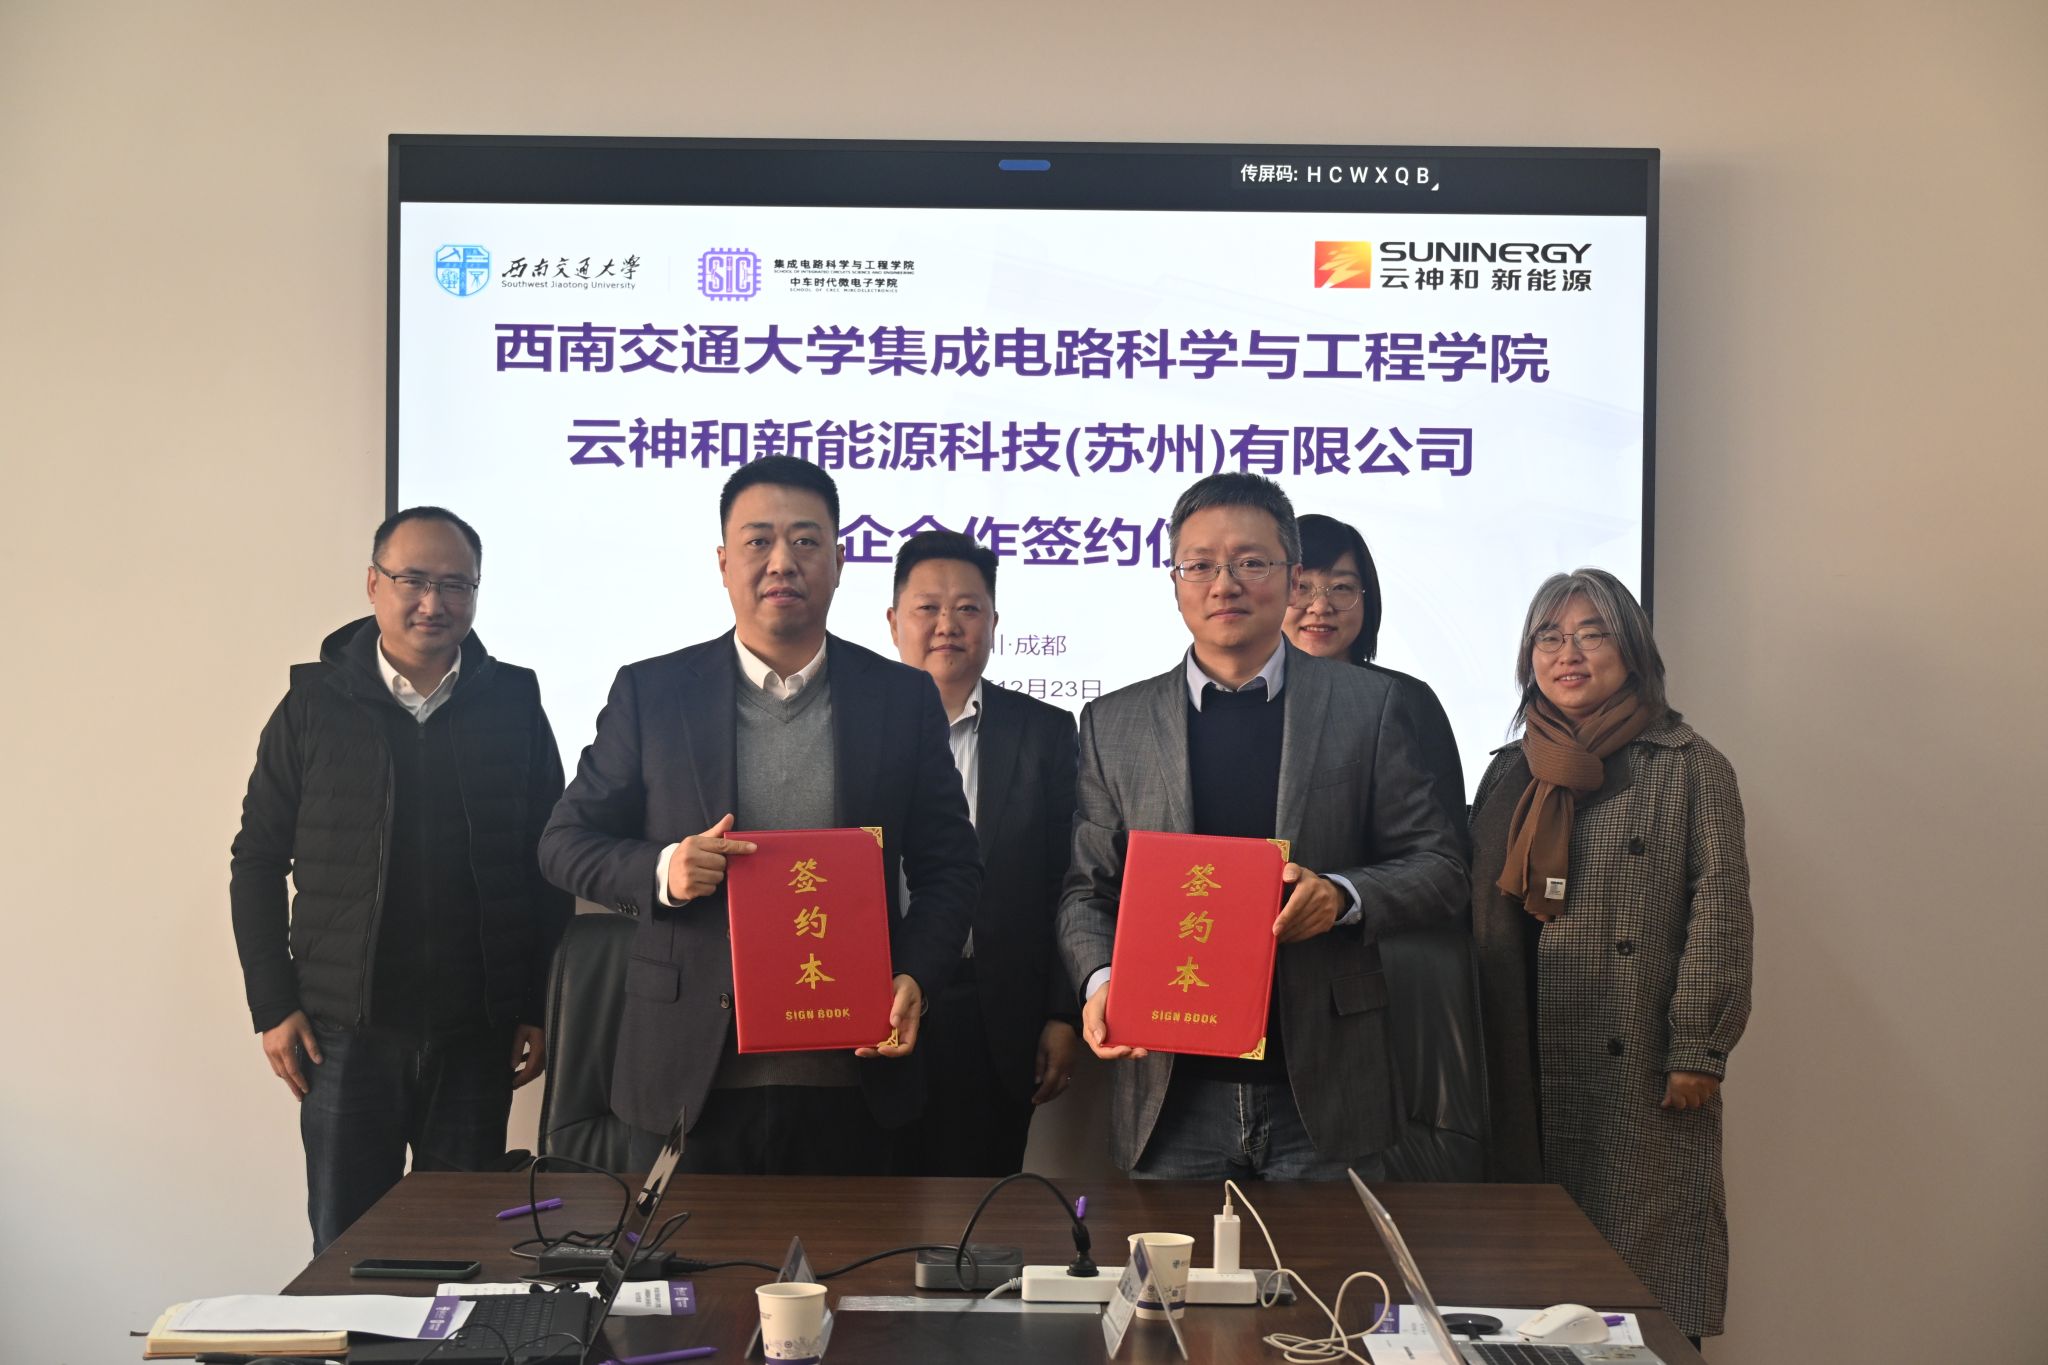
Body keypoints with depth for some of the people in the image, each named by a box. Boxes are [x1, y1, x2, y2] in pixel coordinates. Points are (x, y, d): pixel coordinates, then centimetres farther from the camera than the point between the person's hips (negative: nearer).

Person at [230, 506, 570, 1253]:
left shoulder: (513, 702, 3)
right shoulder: (315, 703, 1)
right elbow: (257, 862, 5)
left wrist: (542, 1008, 2)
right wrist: (273, 1007, -1)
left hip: (476, 1031, 1)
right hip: (346, 1028, -1)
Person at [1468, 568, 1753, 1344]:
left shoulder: (1689, 768, 2)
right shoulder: (1508, 773, 15)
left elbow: (1719, 911, -4)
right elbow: (1478, 914, 15)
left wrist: (1697, 1052, -11)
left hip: (1640, 1072, -4)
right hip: (1526, 1074, 4)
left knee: (1648, 1266, -2)